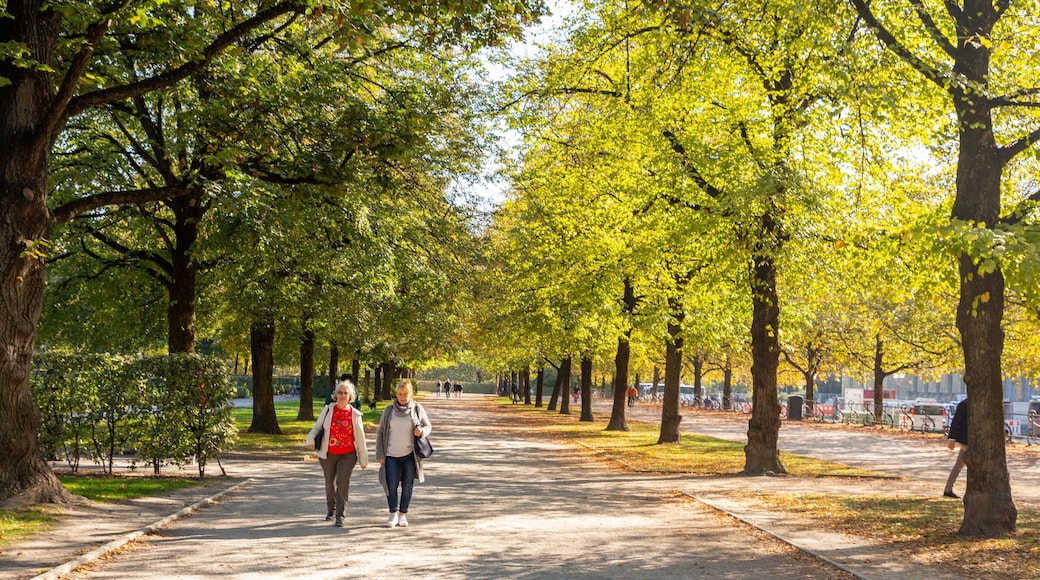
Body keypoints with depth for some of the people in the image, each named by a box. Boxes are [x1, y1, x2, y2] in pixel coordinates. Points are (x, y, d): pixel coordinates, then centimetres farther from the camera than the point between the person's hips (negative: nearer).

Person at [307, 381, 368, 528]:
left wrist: (363, 459, 4)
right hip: (328, 454, 2)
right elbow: (317, 427, 4)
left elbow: (360, 438, 2)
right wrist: (310, 439, -17)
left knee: (343, 483, -13)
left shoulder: (355, 415, -1)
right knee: (330, 482, 16)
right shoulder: (328, 410, -1)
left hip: (347, 455, -2)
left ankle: (340, 516, -9)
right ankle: (330, 509, 37)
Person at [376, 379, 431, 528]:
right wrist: (380, 455, 2)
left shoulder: (417, 409, 2)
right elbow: (380, 432, 7)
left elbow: (428, 426, 11)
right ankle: (393, 513, 16)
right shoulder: (389, 410, 4)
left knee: (407, 486, 5)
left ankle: (403, 514, 20)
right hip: (391, 455, 0)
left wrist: (422, 431, -13)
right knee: (391, 486, -4)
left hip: (410, 454, 0)